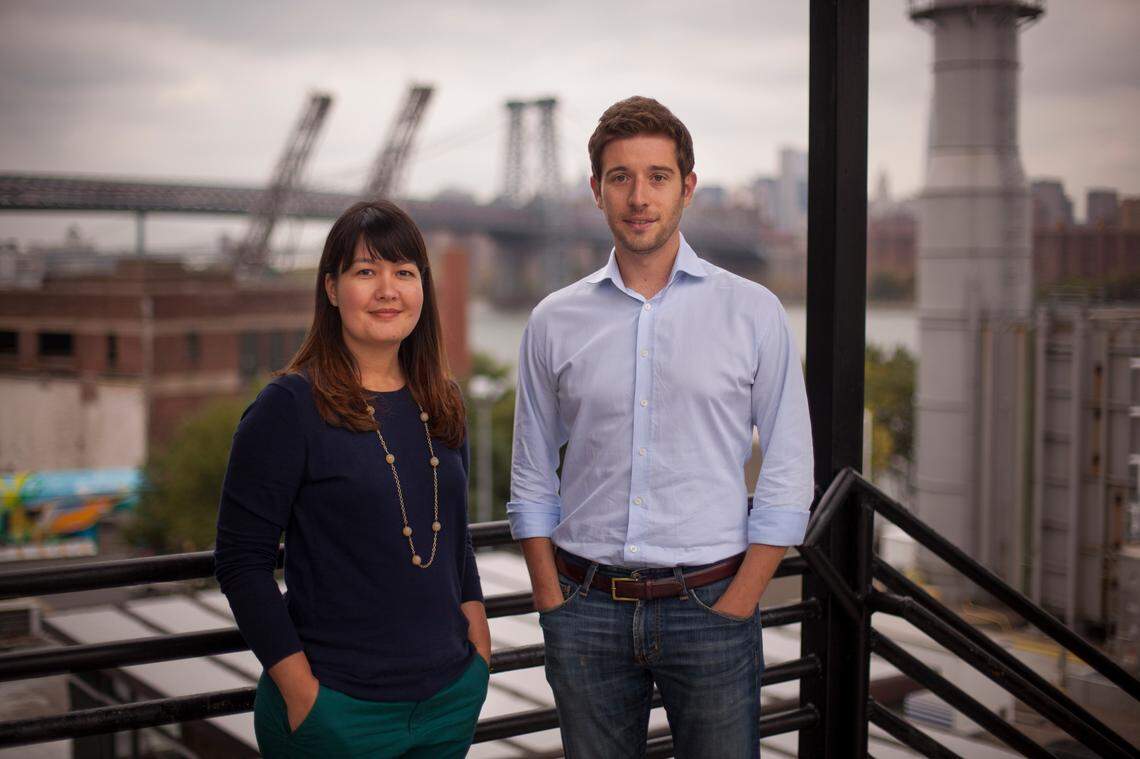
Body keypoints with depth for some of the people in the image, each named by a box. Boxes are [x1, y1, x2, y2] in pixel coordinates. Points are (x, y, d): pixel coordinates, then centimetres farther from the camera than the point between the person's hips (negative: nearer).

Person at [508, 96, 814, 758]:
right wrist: (553, 604, 1)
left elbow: (789, 475, -1)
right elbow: (532, 480, 9)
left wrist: (735, 605, -6)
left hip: (709, 604, -1)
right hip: (588, 611, 2)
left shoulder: (753, 312, 0)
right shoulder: (555, 322, 6)